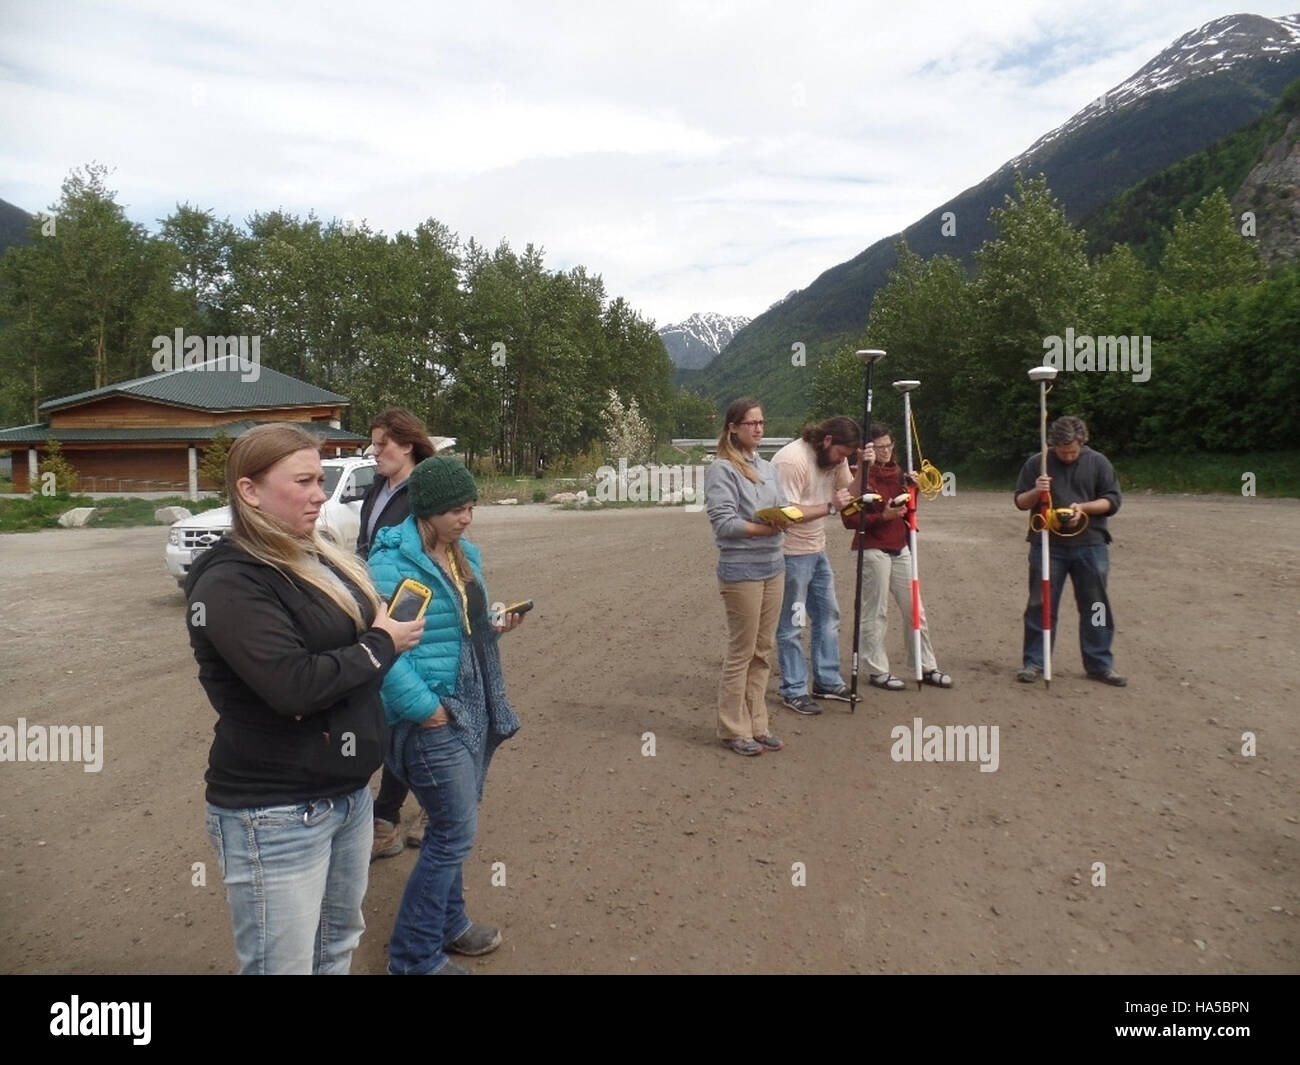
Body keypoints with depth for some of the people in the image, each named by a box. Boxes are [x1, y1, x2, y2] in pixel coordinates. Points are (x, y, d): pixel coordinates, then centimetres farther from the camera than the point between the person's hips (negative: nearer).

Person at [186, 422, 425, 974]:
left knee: (338, 949, 23)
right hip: (277, 813, -8)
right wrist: (381, 644, -15)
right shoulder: (230, 582, -18)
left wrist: (391, 630, -3)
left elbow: (360, 631, 17)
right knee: (285, 964, 6)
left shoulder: (320, 559, 9)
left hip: (348, 792, 8)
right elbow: (293, 684, -28)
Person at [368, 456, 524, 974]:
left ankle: (448, 922, 40)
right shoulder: (392, 562, -18)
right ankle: (414, 955, 17)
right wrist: (424, 706, -21)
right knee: (455, 833, -1)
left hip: (475, 708, 8)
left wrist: (492, 625, 1)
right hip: (433, 717, -8)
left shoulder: (462, 552, 8)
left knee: (451, 827, 21)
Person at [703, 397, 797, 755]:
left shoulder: (767, 467, 14)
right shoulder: (721, 469, -8)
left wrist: (787, 518, -10)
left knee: (763, 651, 12)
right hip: (741, 570, -7)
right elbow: (724, 523, -16)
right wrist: (768, 528, -22)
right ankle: (734, 730, 12)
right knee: (741, 652, 0)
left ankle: (756, 725, 22)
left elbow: (784, 509, 12)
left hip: (773, 566, 7)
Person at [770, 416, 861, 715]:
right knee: (791, 625, 1)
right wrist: (830, 506, -27)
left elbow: (850, 491, 8)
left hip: (817, 550, 9)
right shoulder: (792, 460, -22)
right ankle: (793, 691, 11)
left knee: (828, 615, 15)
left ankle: (828, 681, 28)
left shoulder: (834, 457, 5)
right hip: (792, 553, -9)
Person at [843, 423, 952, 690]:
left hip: (900, 549, 7)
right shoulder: (860, 476, -8)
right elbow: (849, 519, -13)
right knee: (876, 612, -1)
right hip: (873, 550, -7)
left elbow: (909, 511, 16)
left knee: (914, 609, 10)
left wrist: (913, 488, 0)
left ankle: (926, 666, 20)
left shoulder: (897, 472, 13)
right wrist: (882, 516, -20)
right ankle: (878, 671, 10)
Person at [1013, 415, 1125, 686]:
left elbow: (1112, 501, 4)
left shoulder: (1098, 462, 4)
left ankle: (1100, 664, 18)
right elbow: (1020, 502, 7)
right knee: (1040, 605, 4)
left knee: (1095, 607, 6)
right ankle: (1033, 662, 13)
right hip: (1047, 545, -1)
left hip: (1090, 545, 1)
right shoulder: (1036, 463, 3)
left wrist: (1083, 507, -14)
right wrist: (1036, 492, -15)